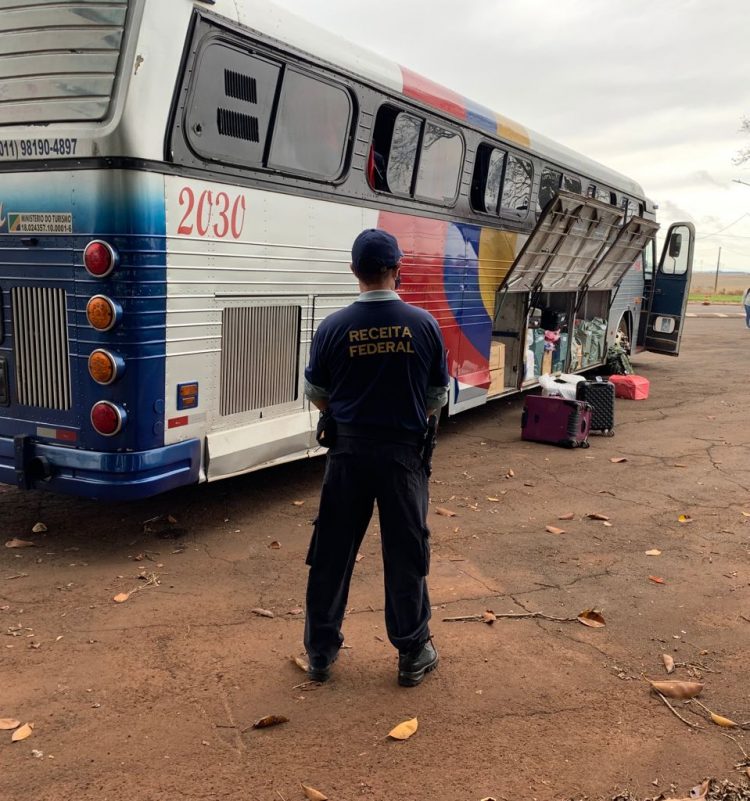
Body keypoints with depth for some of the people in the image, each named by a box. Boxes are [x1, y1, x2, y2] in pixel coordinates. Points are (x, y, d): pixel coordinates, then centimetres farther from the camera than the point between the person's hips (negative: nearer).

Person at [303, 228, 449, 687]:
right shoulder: (424, 324, -7)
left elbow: (316, 394, 5)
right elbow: (438, 398, 2)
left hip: (348, 452, 0)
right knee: (406, 555, 11)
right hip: (404, 453, 0)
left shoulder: (334, 327, -8)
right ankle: (413, 655, 23)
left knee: (333, 555, 12)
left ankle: (321, 653, 24)